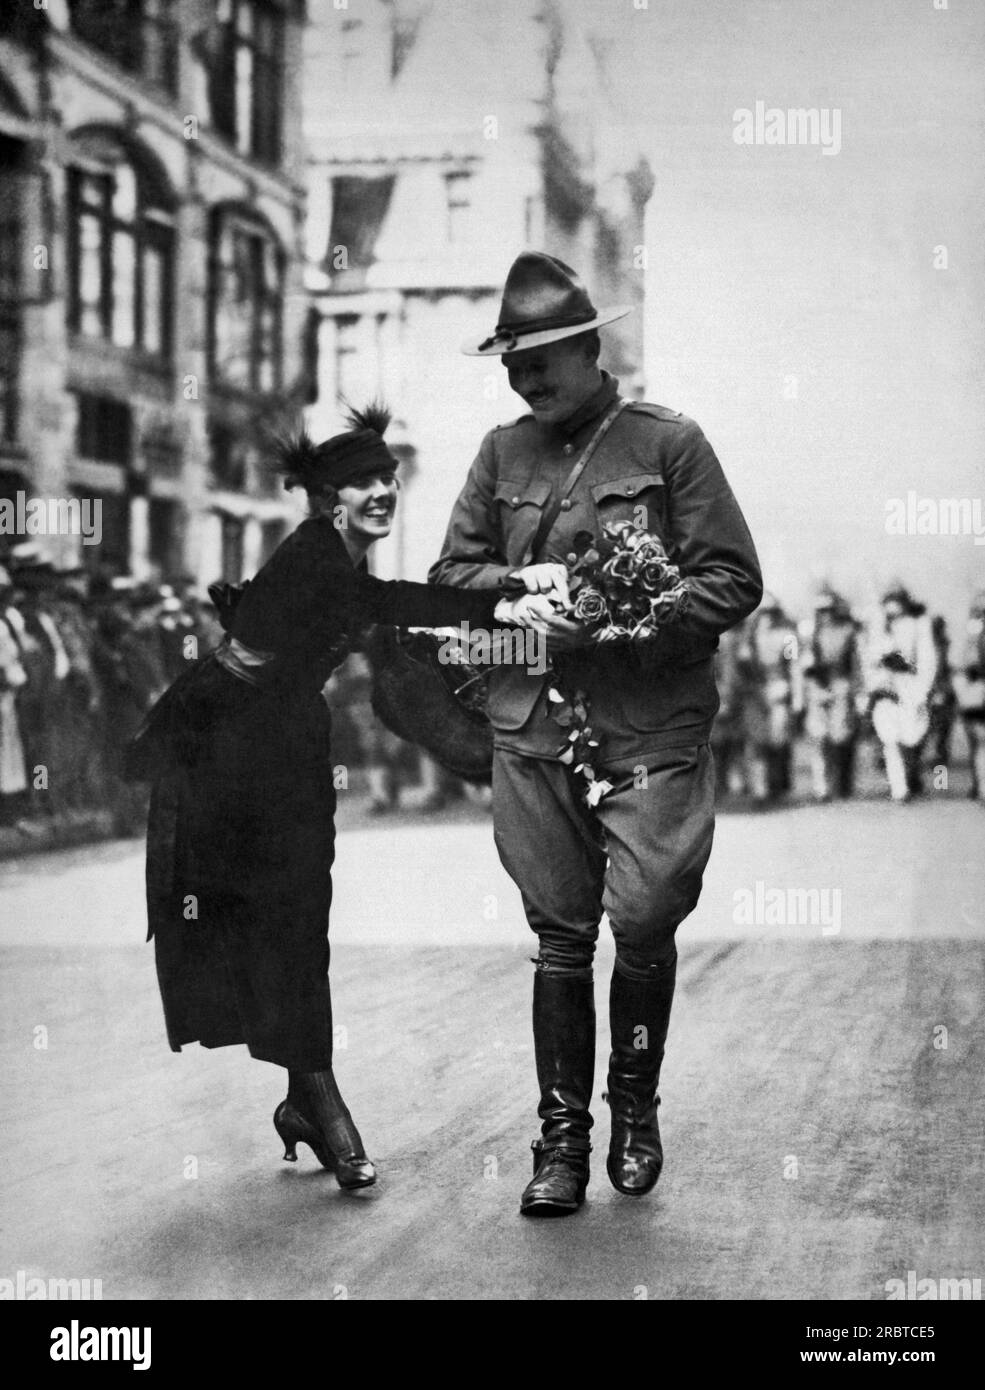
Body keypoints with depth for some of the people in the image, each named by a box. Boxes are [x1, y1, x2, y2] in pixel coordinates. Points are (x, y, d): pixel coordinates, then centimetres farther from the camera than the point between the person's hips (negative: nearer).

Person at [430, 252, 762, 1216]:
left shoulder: (668, 444, -1)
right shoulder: (502, 452, 11)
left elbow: (732, 583, -4)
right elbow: (450, 574, 15)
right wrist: (520, 587, -6)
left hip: (651, 730, -3)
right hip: (530, 732, 3)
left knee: (644, 927, -5)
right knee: (559, 938, 6)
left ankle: (635, 1111, 19)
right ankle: (562, 1136, 15)